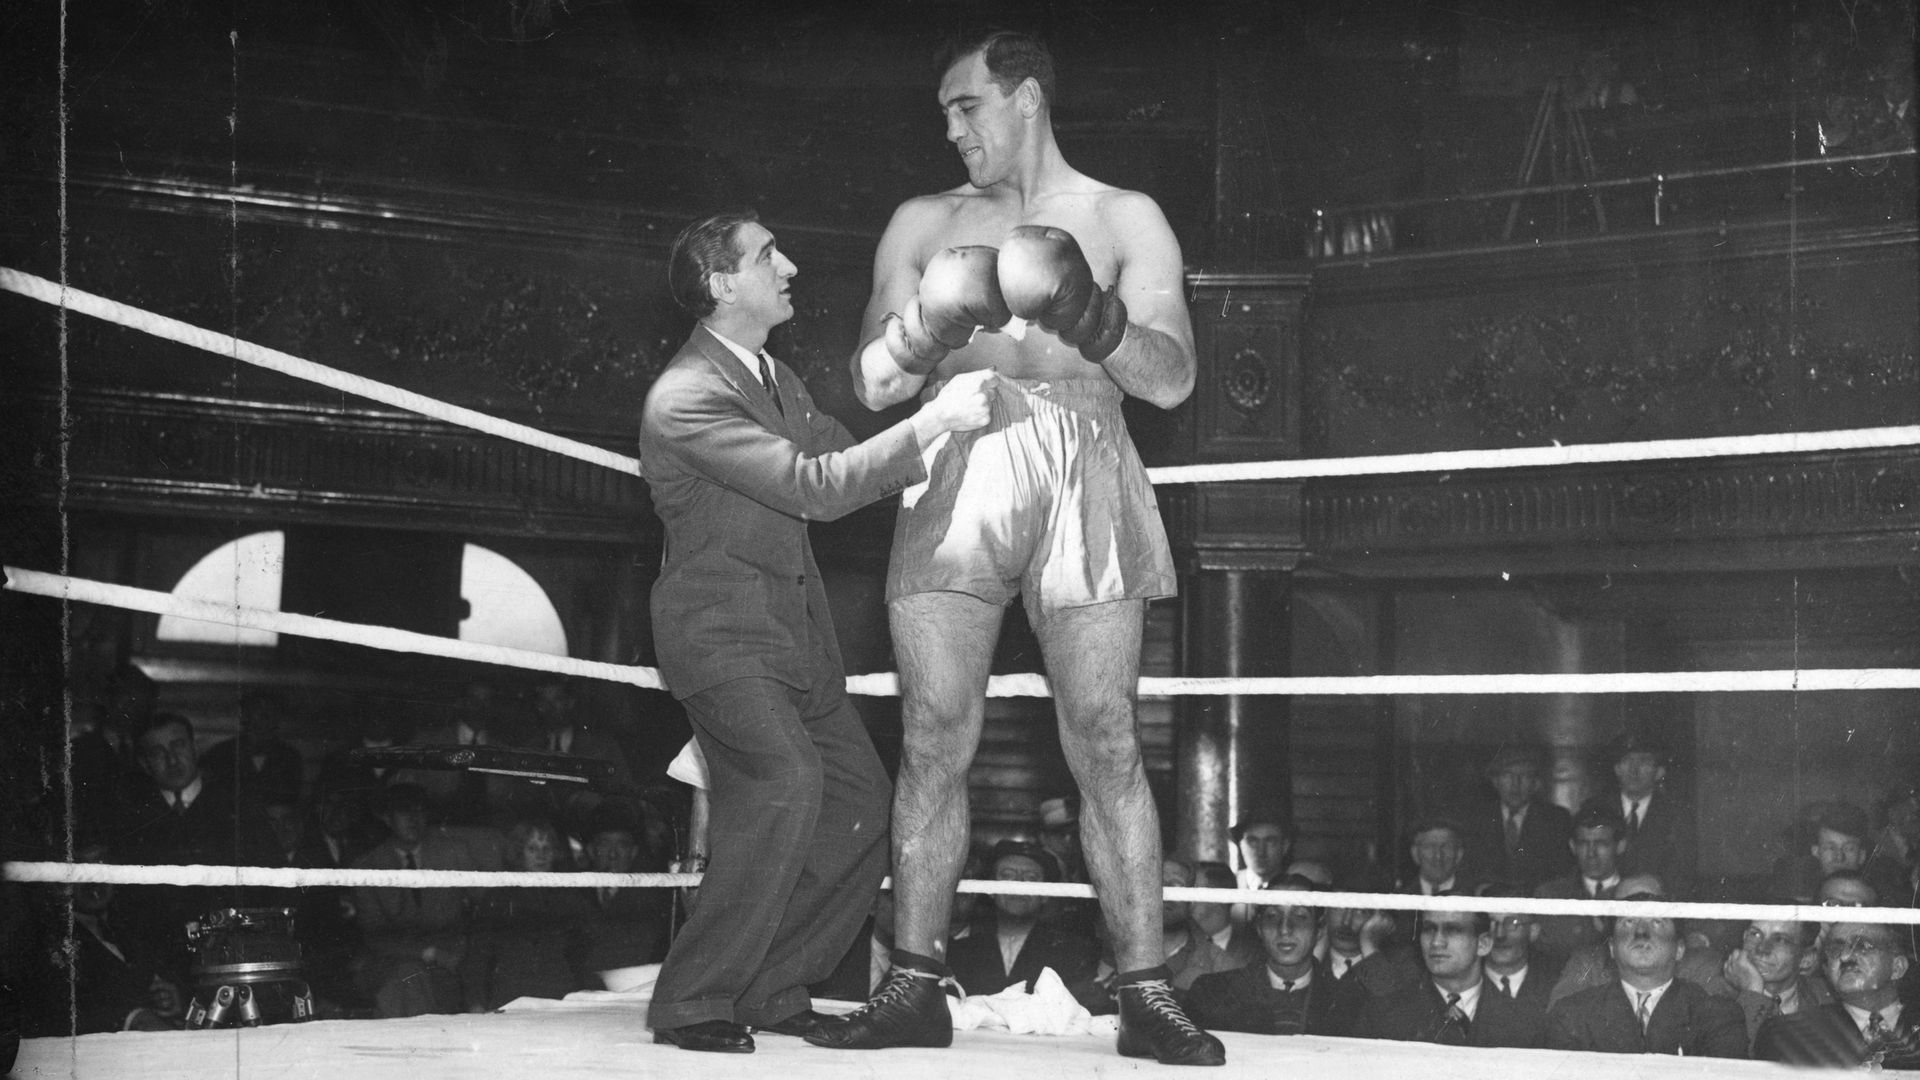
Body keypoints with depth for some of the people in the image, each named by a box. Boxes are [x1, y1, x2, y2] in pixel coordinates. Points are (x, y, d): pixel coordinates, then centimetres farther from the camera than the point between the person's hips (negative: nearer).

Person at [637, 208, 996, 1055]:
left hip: (796, 633, 9)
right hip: (720, 632, -9)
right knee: (785, 780, -29)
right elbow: (816, 487, -24)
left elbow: (845, 454, 23)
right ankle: (693, 1002, -19)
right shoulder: (685, 397, -17)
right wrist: (933, 421, -23)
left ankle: (773, 991, 16)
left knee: (863, 807, 4)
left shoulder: (774, 377, 14)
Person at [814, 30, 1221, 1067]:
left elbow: (1171, 378, 3)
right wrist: (926, 335, -9)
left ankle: (1145, 994, -7)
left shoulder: (1123, 219, 13)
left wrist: (1090, 317, -14)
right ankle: (915, 987, -1)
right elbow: (872, 385, 12)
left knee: (1105, 745, -7)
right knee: (934, 739, -5)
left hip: (1083, 476, -2)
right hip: (955, 472, 2)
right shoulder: (925, 223, 18)